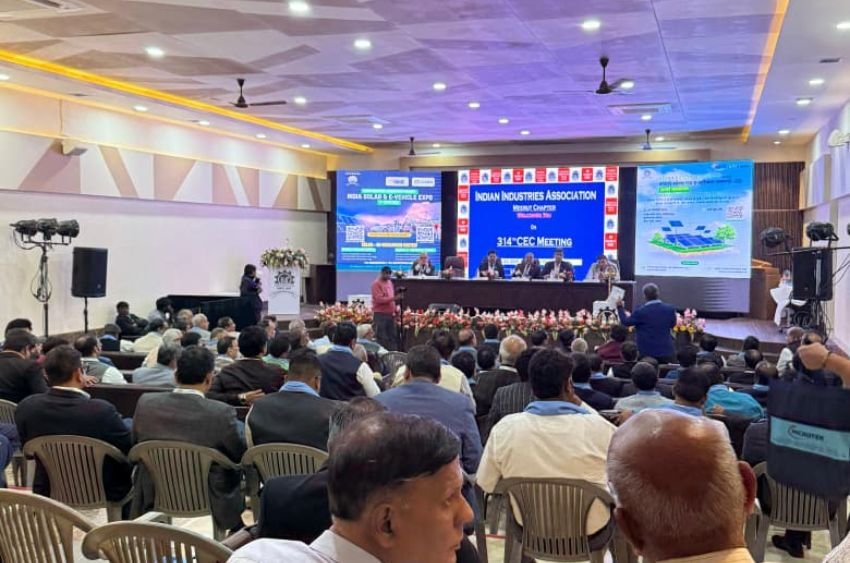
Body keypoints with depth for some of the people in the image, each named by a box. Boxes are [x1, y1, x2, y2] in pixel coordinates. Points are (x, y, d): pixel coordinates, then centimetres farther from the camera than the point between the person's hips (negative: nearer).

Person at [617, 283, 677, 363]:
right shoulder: (670, 309, -6)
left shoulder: (640, 311, -15)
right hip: (666, 351, 3)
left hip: (647, 352, -3)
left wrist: (620, 307, 10)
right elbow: (673, 324, 10)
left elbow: (626, 322, -2)